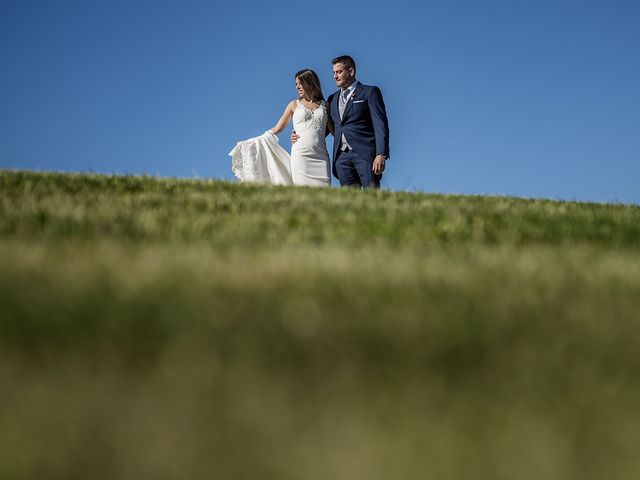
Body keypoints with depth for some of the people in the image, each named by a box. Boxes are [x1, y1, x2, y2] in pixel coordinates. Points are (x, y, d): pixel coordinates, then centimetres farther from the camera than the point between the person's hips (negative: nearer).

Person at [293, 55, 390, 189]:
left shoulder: (369, 92, 5)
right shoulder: (333, 99, 23)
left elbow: (380, 125, -3)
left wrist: (381, 155, -14)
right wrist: (301, 138, 5)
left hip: (365, 153, -5)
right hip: (342, 156, 5)